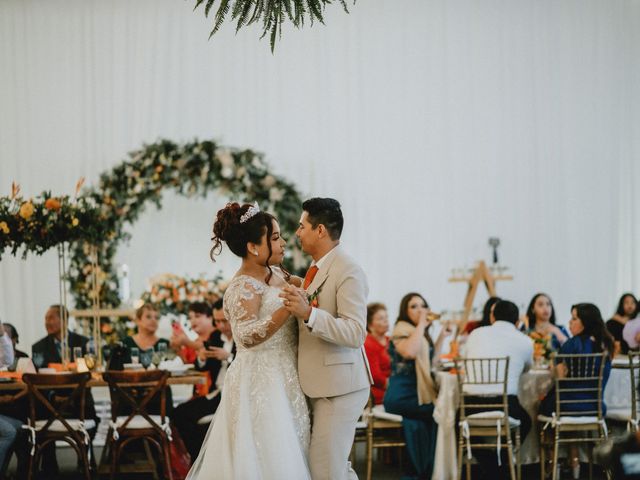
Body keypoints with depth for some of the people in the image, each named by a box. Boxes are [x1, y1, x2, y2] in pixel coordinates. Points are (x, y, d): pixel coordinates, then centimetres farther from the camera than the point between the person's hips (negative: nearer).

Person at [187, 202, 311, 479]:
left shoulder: (278, 274, 9)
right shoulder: (243, 287, -15)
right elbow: (247, 336, -26)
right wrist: (288, 308, -31)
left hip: (285, 380, 8)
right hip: (261, 382, -8)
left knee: (288, 454, 11)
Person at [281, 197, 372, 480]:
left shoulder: (348, 273, -15)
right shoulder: (316, 270, 14)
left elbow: (355, 333, -25)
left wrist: (308, 313, -33)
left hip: (339, 387, -10)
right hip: (320, 384, 10)